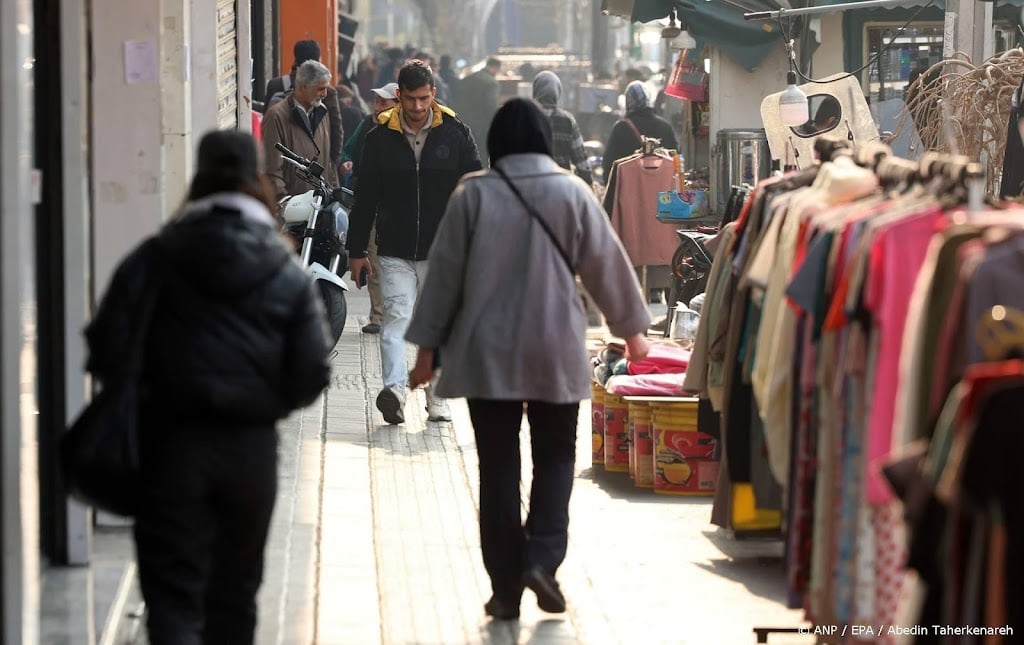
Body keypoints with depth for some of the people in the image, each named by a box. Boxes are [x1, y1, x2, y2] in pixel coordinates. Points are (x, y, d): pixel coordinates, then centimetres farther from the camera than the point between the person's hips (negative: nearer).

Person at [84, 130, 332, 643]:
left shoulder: (155, 260, -4)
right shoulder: (287, 273, 2)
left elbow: (108, 347, -10)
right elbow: (312, 371, -2)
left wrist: (147, 393, 8)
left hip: (172, 442, -2)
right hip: (251, 447, 2)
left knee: (173, 595, -2)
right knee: (234, 592, 19)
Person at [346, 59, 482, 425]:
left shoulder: (455, 134, 2)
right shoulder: (381, 138, 2)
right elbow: (365, 199, 6)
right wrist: (356, 251, 4)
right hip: (395, 252, 0)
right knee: (397, 316, -13)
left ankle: (438, 401, 12)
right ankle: (394, 389, -25)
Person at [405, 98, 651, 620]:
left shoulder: (474, 194, -4)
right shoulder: (572, 192, -3)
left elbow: (445, 272, -1)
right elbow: (607, 265, 4)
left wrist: (427, 345, 8)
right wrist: (632, 329, 19)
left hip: (487, 354, 0)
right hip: (556, 352, 0)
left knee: (498, 465, 6)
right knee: (555, 457, 14)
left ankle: (506, 587, 6)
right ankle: (542, 557, -6)